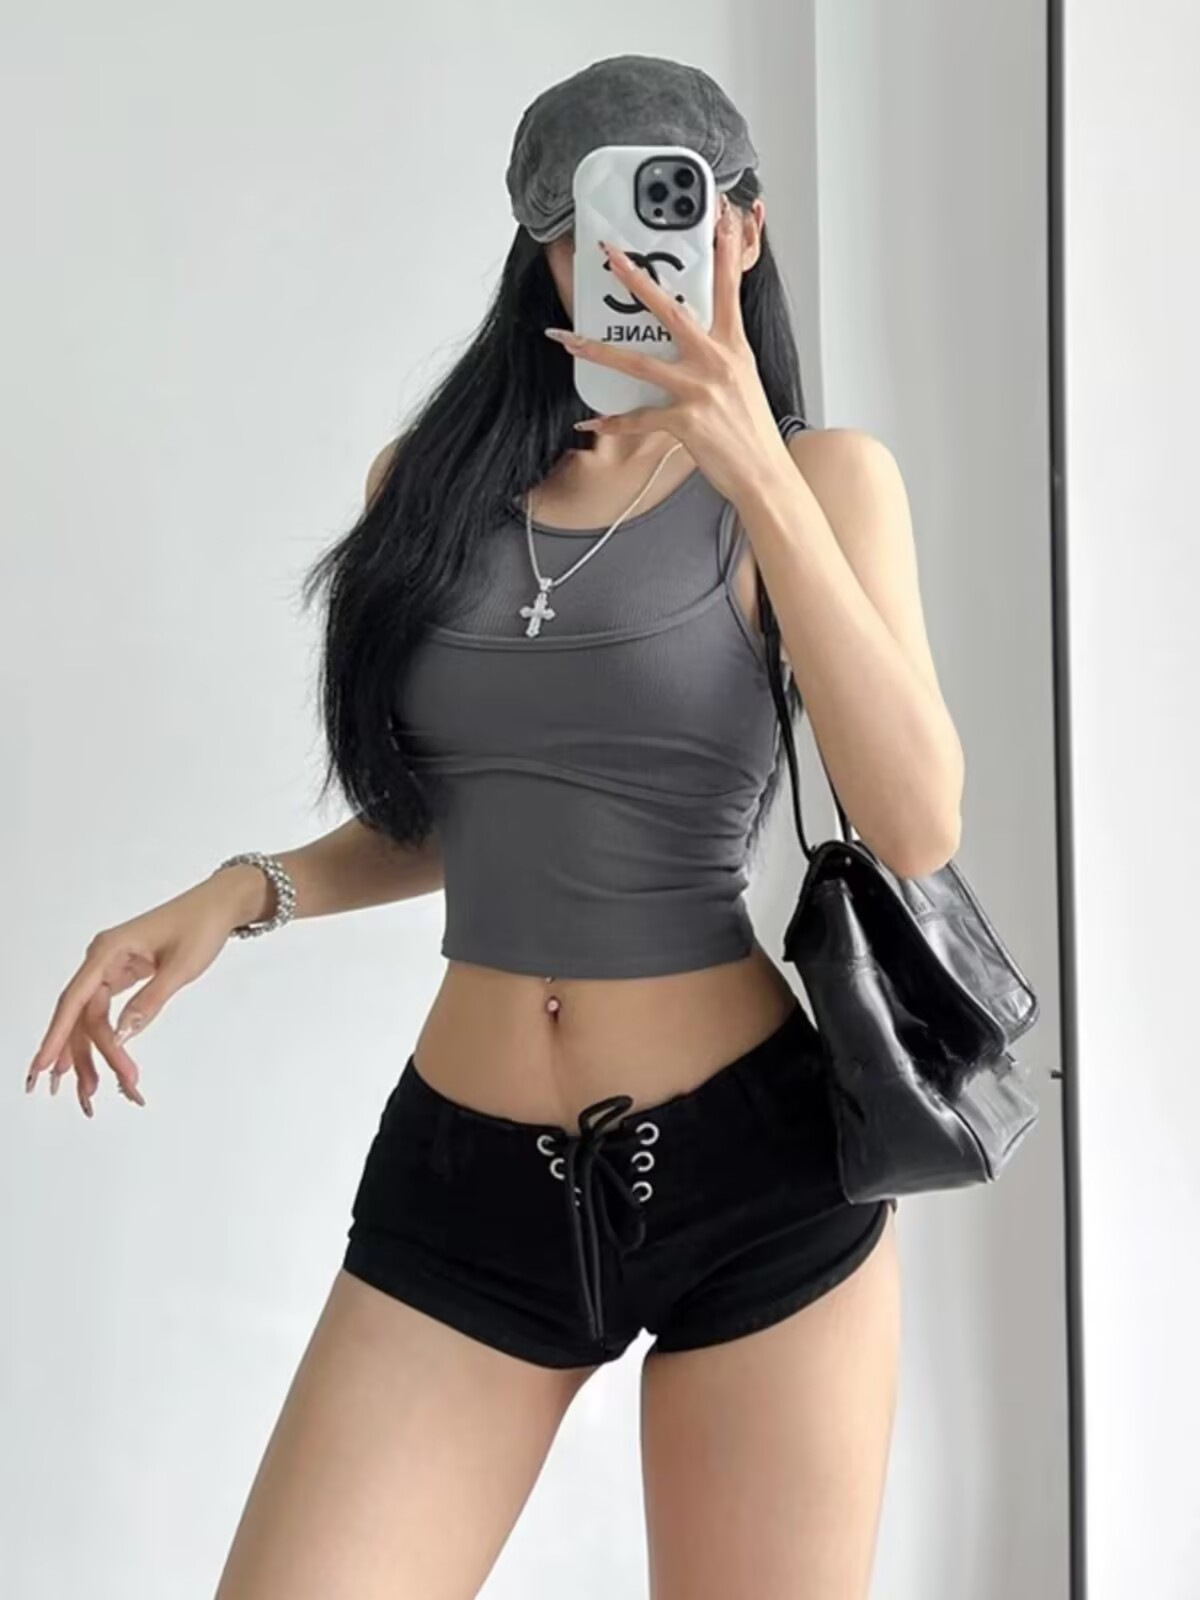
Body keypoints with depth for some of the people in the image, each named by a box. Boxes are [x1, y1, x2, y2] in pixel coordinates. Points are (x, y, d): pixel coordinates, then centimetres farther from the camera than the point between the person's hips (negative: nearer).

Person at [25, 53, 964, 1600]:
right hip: (464, 1179, 2)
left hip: (750, 1169, -2)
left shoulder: (821, 475, -2)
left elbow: (917, 829, -15)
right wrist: (245, 889, -1)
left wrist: (758, 477, -21)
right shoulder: (428, 479, 7)